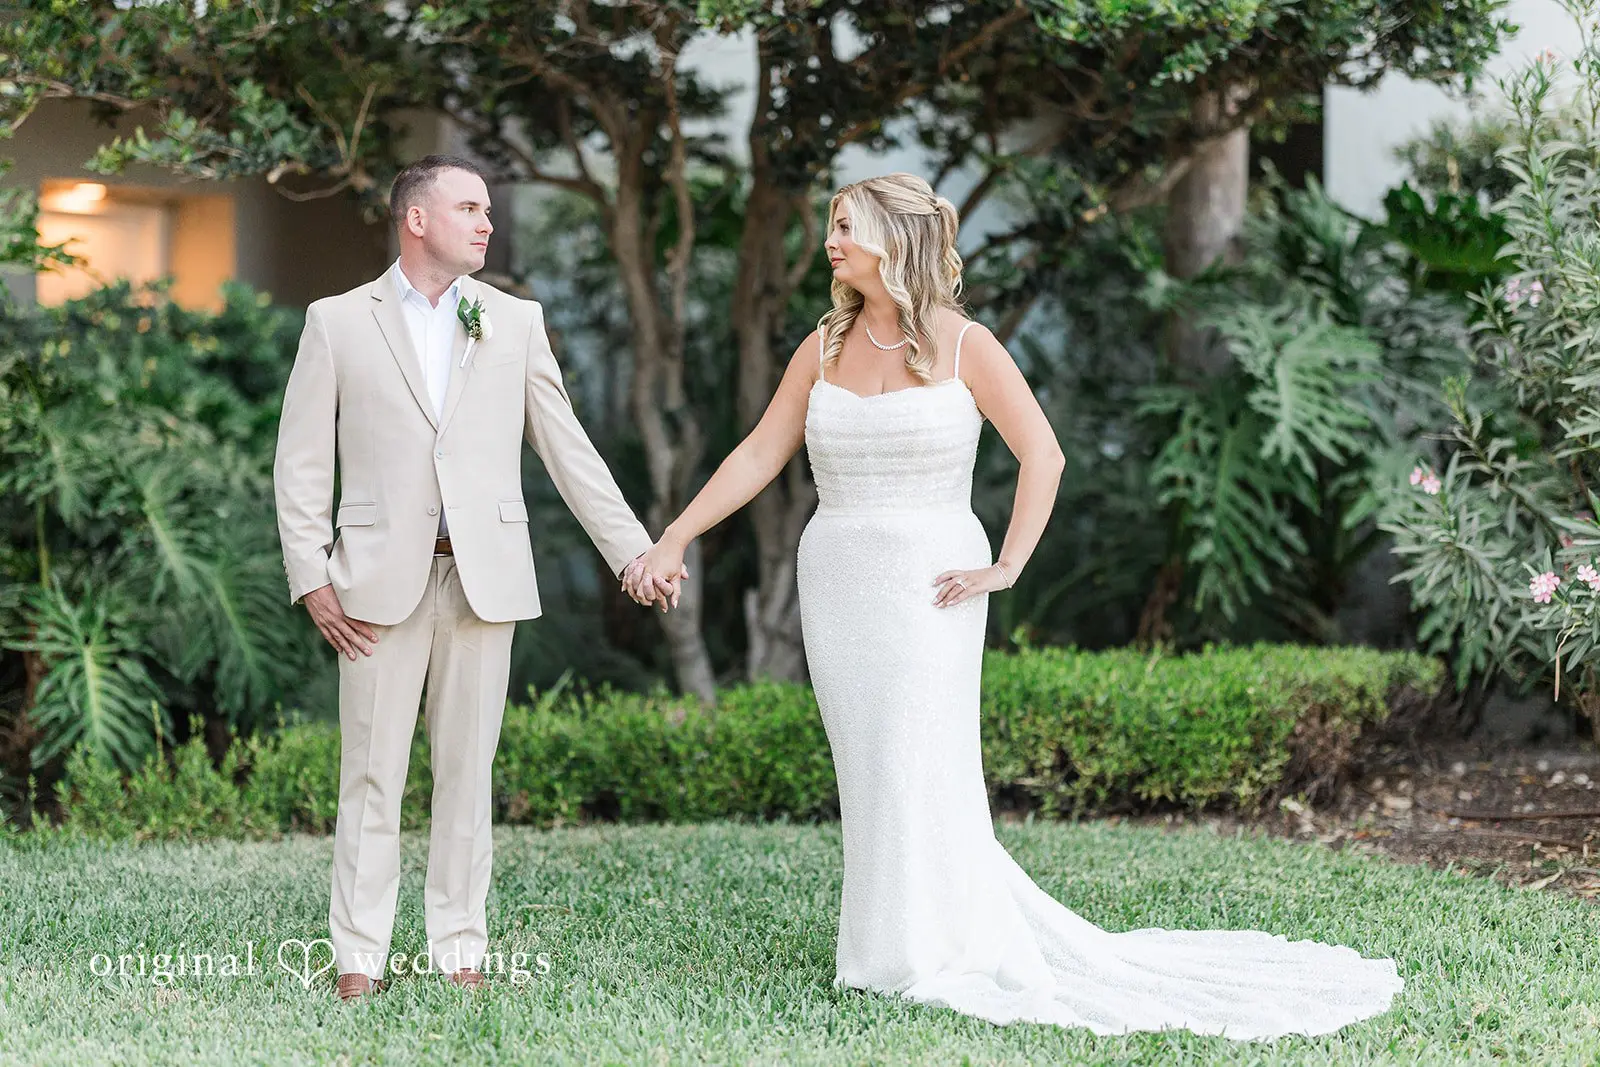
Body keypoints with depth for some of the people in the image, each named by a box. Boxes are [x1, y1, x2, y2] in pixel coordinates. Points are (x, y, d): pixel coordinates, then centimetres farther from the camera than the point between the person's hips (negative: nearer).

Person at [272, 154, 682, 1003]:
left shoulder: (515, 322, 10)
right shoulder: (338, 323, 5)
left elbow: (567, 449, 10)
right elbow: (301, 463, 4)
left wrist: (633, 550, 3)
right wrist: (312, 579, -5)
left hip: (484, 575, 2)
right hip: (383, 578, -2)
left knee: (466, 771, 6)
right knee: (372, 773, 1)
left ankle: (459, 950, 13)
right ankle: (359, 956, 8)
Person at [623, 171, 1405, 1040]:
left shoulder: (963, 347, -4)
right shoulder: (824, 349, 7)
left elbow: (1043, 455, -4)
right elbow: (759, 455, 9)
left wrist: (1007, 568, -8)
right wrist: (674, 539, 3)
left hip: (926, 584, -4)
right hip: (835, 579, 4)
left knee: (922, 766, -6)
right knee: (868, 771, 6)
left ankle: (946, 953, 2)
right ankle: (887, 945, 14)